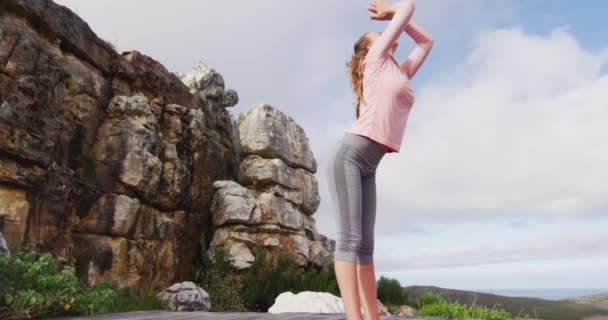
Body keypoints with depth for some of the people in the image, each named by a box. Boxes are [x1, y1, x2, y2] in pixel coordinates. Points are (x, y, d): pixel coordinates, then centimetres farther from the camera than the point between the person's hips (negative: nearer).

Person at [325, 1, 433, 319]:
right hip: (348, 155, -7)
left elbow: (426, 41, 42)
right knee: (350, 239, -16)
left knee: (364, 244, 0)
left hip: (368, 167, 7)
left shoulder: (401, 72, 28)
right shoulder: (377, 57, 9)